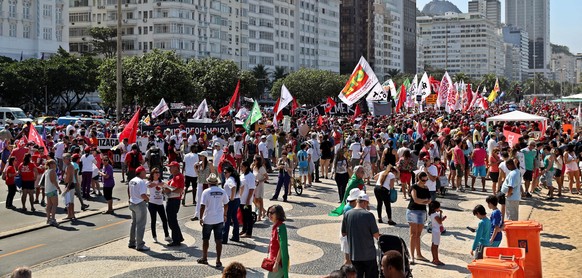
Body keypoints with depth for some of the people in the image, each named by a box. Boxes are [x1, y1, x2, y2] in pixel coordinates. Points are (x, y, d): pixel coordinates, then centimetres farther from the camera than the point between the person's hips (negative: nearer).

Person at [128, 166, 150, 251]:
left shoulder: (132, 181, 9)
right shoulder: (141, 182, -19)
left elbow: (129, 192, 16)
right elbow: (143, 195, -26)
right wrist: (147, 199, -8)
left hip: (132, 203, 9)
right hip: (140, 204, -9)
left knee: (134, 223, 19)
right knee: (140, 225, -3)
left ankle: (132, 242, 27)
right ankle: (140, 245, -1)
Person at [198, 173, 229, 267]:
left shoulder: (206, 192, -12)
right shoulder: (222, 192, -1)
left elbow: (202, 206, -13)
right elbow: (226, 205, 7)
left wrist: (201, 218, -3)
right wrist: (224, 215, 22)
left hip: (208, 220, -2)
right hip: (219, 219, 2)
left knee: (205, 239, 15)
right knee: (218, 240, 4)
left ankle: (204, 258, 25)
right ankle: (218, 261, 3)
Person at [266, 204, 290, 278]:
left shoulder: (280, 227, -20)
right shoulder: (275, 226, 9)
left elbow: (282, 248, -22)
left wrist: (276, 263, -22)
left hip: (279, 261, -9)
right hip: (274, 260, 9)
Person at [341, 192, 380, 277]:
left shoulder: (347, 214, -3)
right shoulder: (368, 215, -15)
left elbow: (343, 233, 5)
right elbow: (376, 234, -13)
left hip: (354, 253, 4)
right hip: (368, 254, -4)